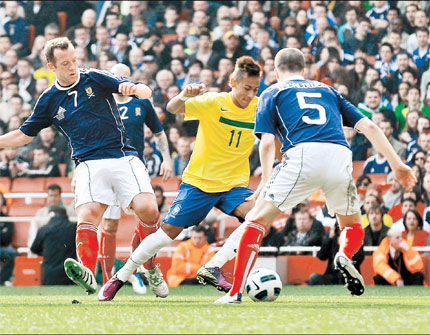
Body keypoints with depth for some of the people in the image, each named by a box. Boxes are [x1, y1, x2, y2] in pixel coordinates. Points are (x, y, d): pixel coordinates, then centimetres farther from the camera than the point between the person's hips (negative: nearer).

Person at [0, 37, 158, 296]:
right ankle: (87, 274, -37)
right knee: (87, 216, -24)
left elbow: (146, 92, 0)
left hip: (123, 156, -1)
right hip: (89, 164, 1)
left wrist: (133, 88, -22)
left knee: (147, 210, -19)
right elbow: (25, 134, 24)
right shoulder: (49, 100, 12)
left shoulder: (95, 78, 5)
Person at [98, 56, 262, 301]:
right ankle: (120, 278, 12)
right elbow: (173, 108, -25)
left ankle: (212, 268, -21)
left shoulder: (259, 108, -4)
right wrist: (185, 96, -46)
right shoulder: (214, 102, -14)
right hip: (199, 179, -3)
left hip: (234, 184, 3)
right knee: (170, 229, -3)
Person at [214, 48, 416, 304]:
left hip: (302, 155, -3)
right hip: (340, 157, 3)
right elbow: (369, 126, 24)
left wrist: (266, 181, 15)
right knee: (353, 224, 25)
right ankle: (345, 255, -10)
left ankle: (236, 292, -3)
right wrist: (397, 165, 24)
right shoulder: (328, 91, 32)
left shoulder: (273, 93, 22)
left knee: (258, 220, 7)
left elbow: (267, 142, 8)